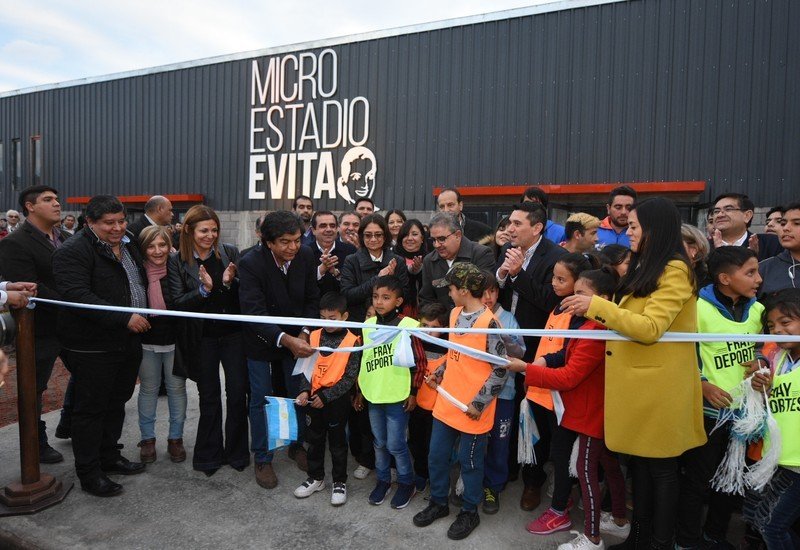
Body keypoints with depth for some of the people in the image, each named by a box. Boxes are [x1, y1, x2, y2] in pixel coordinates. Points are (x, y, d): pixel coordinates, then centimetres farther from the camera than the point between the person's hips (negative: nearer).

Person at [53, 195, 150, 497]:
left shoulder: (128, 246, 12)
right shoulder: (72, 251, -14)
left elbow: (140, 285, 27)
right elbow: (77, 296, -26)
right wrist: (124, 318, -28)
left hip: (128, 344, 8)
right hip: (93, 347, -8)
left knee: (116, 403, 19)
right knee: (91, 408, 4)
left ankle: (109, 457, 35)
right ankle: (89, 472, 18)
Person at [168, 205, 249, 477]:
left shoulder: (230, 252, 0)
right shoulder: (177, 261, -2)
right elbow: (178, 302, -7)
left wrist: (230, 283, -18)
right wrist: (204, 289, -22)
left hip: (233, 332, 1)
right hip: (202, 337, -1)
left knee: (237, 393, 5)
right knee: (209, 397, 11)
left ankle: (236, 452, 24)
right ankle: (209, 455, 28)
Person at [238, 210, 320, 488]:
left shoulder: (306, 256, -14)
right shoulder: (250, 264, -26)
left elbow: (312, 299, -5)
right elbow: (254, 314, -31)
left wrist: (304, 334, -16)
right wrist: (286, 339, -42)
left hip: (297, 338, 3)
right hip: (261, 339, -3)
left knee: (298, 395, 14)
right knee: (260, 400, 7)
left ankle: (297, 445, 37)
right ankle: (262, 459, 26)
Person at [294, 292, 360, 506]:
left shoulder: (352, 342, -13)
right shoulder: (314, 336, -1)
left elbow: (349, 377, -13)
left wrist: (326, 396, -17)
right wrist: (305, 390, -13)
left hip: (337, 399, -4)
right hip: (313, 396, 4)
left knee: (337, 441, 9)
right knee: (314, 439, 17)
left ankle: (340, 482, 26)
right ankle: (316, 477, 35)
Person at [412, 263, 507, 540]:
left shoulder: (489, 322, -20)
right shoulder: (455, 314, 4)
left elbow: (500, 370, -18)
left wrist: (479, 403, -18)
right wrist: (439, 373, 12)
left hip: (472, 409, -7)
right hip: (446, 403, 7)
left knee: (470, 462, 12)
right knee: (437, 456, 17)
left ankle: (469, 512, 33)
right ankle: (438, 502, 38)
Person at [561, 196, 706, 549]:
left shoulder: (675, 271, -14)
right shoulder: (645, 267, 15)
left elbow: (650, 328, -24)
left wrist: (596, 305, -23)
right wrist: (595, 313, 7)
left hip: (659, 385, -9)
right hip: (636, 381, 9)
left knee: (661, 467, 6)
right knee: (640, 461, 17)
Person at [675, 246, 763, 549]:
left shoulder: (758, 310, 4)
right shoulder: (698, 308, -15)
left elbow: (761, 349, 19)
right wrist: (702, 386, -19)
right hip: (708, 410, -6)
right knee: (696, 479, 5)